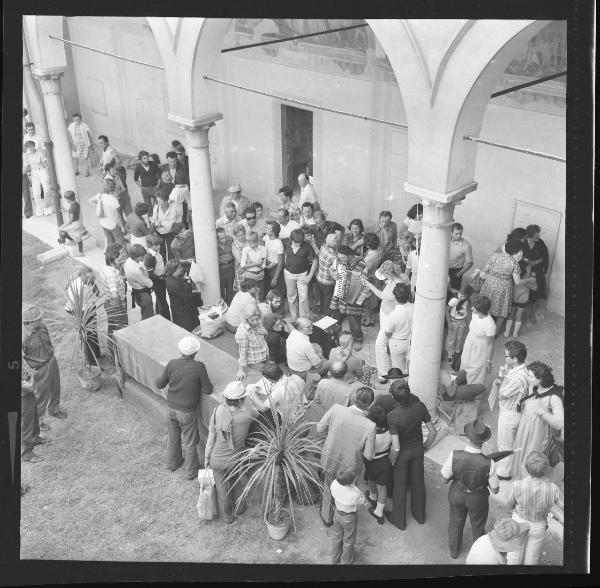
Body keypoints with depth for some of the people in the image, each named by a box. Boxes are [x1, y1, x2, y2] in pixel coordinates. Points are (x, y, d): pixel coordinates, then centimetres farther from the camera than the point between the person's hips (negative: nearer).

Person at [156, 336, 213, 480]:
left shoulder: (172, 364, -17)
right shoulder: (199, 367, -25)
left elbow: (159, 384, -6)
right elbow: (208, 390, -17)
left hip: (172, 408, 4)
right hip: (188, 412, -4)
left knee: (173, 437, 26)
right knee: (190, 442, 17)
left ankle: (172, 463, 47)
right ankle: (190, 471, 33)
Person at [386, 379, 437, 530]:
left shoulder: (392, 416, -34)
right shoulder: (420, 407, -22)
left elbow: (396, 448, -30)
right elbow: (433, 431, -11)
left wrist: (390, 462, -10)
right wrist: (426, 446, 9)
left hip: (402, 454, -4)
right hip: (418, 450, 4)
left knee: (400, 486, 19)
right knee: (418, 482, 25)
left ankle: (399, 520, 38)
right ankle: (419, 515, 47)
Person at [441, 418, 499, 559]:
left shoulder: (454, 456, -33)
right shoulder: (488, 464, -34)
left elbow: (444, 480, -18)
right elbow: (495, 490, -19)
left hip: (457, 495, 1)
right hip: (478, 499, -1)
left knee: (455, 523, 31)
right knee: (478, 526, 30)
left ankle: (454, 551, 56)